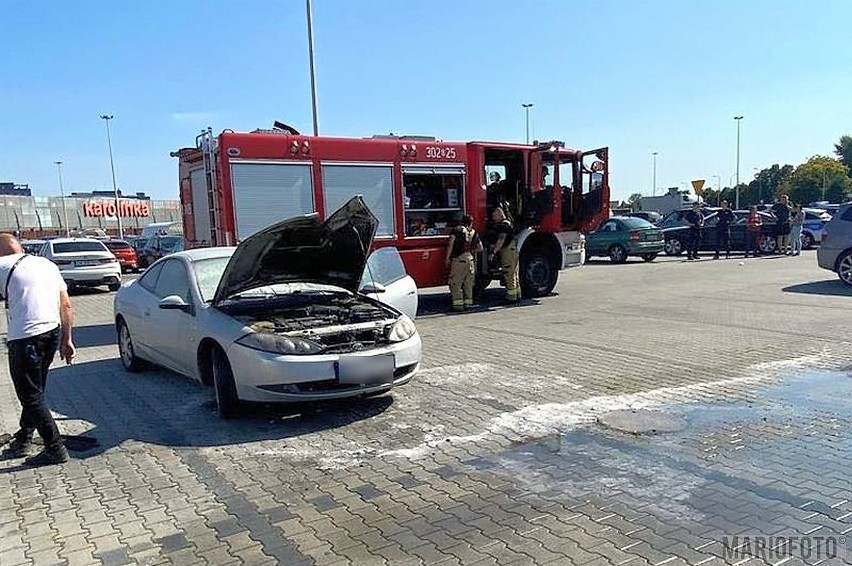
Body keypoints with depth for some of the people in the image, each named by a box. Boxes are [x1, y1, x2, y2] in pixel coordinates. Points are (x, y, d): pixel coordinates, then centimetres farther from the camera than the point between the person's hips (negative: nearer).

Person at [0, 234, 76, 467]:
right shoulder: (48, 264, 15)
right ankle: (23, 440, 34)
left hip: (25, 338, -8)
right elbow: (66, 305, 15)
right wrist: (66, 340, 19)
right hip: (53, 332, 8)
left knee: (31, 397, 2)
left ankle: (55, 449, 5)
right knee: (35, 392, 21)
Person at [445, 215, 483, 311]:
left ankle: (458, 303, -7)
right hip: (471, 260, 4)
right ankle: (468, 302, 15)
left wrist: (448, 258, -1)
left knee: (456, 282, -1)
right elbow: (480, 248, 22)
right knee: (469, 283, 13)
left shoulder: (457, 230, 5)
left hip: (458, 259, -4)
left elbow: (451, 244, -4)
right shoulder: (474, 233, 17)